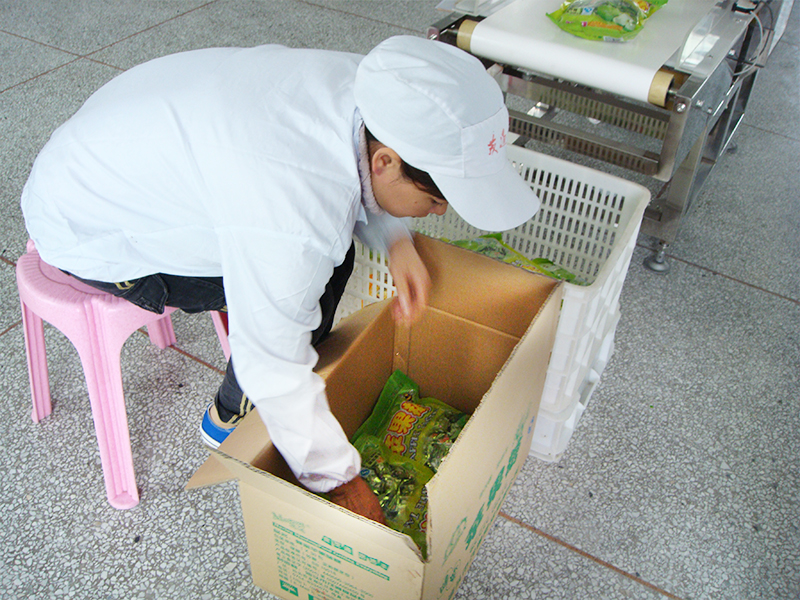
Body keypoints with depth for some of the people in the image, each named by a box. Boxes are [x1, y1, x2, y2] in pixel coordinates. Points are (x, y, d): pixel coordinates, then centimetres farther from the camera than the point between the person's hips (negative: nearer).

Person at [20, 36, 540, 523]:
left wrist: (396, 241, -12)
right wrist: (340, 480, -16)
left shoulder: (366, 86, -18)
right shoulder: (292, 227, -41)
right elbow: (273, 370, -29)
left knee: (330, 256, 1)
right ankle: (230, 418, 11)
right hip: (84, 230, -7)